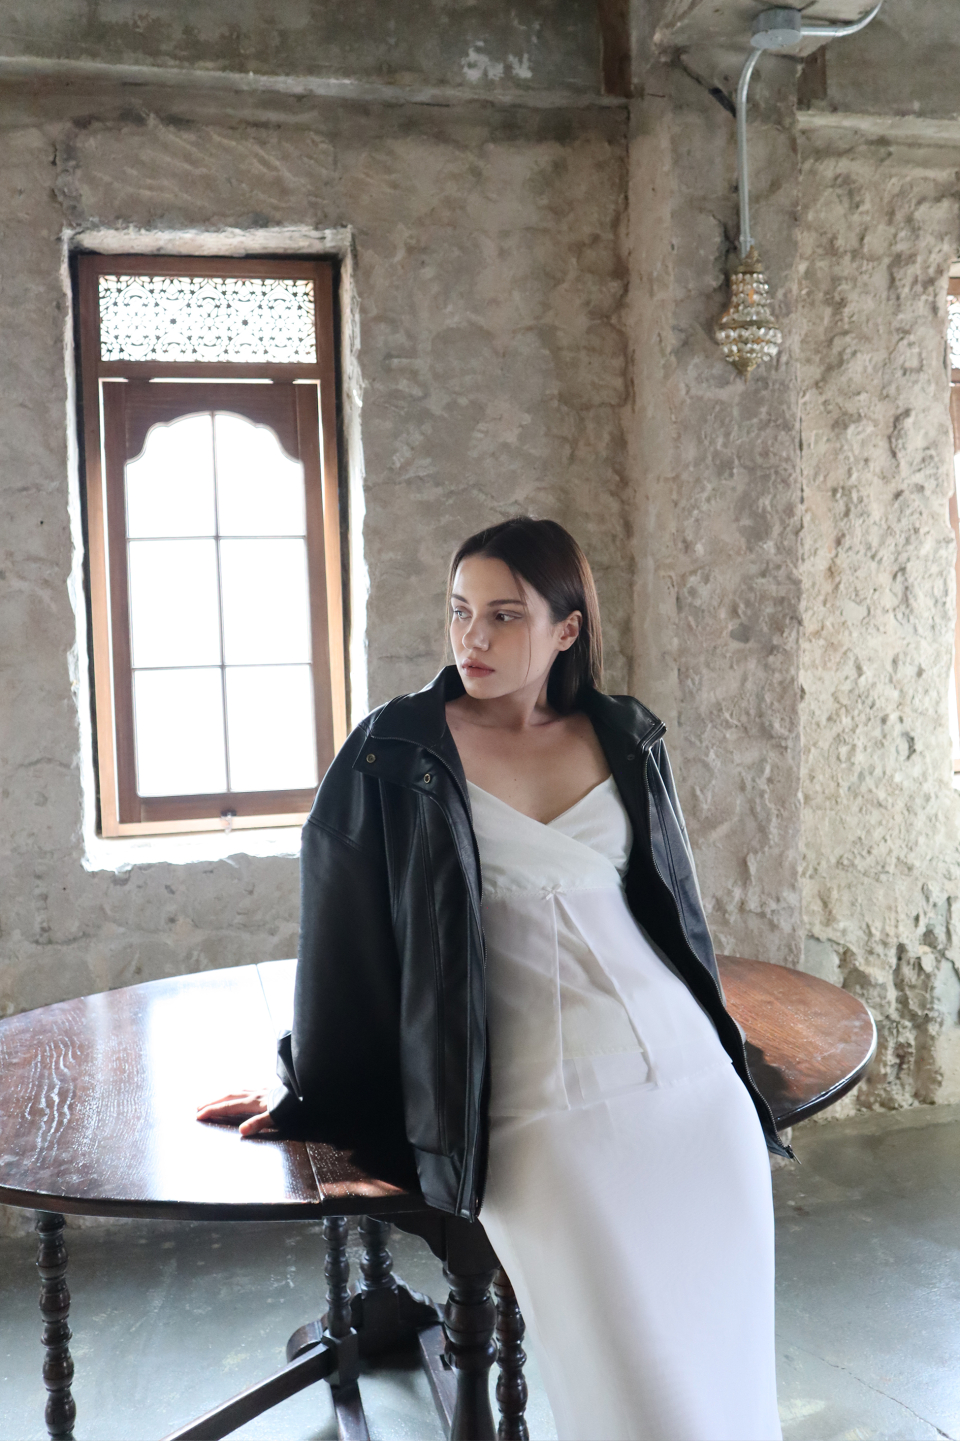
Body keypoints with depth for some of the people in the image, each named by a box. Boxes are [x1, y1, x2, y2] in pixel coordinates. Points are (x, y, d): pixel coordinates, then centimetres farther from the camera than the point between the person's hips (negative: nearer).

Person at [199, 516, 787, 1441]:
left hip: (695, 1086, 4)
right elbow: (342, 935, 5)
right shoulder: (397, 751, 0)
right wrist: (305, 1090, 11)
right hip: (542, 1110, -3)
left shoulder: (625, 740, 10)